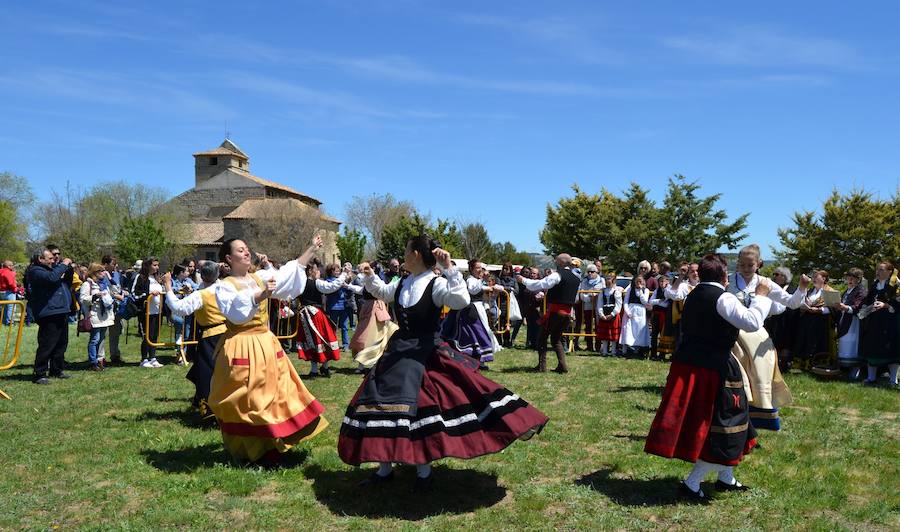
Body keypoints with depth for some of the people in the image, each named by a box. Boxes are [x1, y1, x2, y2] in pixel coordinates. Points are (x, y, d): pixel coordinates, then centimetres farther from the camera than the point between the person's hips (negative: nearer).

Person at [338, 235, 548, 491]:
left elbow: (462, 301, -30)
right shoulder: (402, 283, 8)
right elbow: (382, 292, 31)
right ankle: (384, 468, 19)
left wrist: (449, 268, -32)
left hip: (425, 353, -6)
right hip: (399, 350, 7)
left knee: (420, 408, -6)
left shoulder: (436, 284, -12)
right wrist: (370, 275, 19)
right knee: (383, 404, 4)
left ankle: (424, 471, 15)